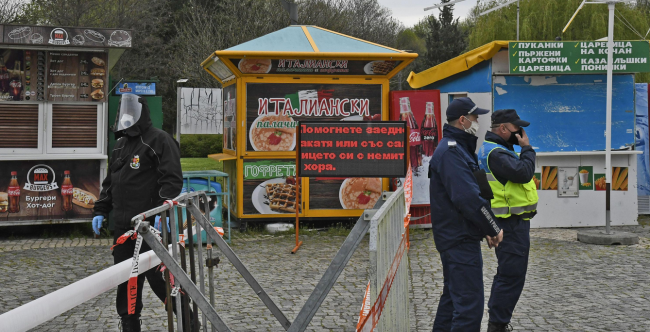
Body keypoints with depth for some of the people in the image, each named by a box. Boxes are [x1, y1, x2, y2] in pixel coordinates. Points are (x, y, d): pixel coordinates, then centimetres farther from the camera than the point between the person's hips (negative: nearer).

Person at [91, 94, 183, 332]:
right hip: (123, 227, 8)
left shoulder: (159, 140, -6)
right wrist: (101, 211, 20)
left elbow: (172, 180, -15)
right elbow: (110, 182, 27)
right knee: (125, 281, 9)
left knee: (157, 277, -6)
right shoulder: (121, 145, 20)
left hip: (151, 226, -8)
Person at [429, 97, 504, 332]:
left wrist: (486, 228, 9)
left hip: (454, 236, 11)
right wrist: (493, 229, -15)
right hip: (460, 239, -11)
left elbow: (472, 190, 18)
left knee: (453, 295, 21)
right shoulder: (451, 152, -18)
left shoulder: (457, 148, 16)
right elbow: (468, 198, -26)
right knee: (470, 303, -10)